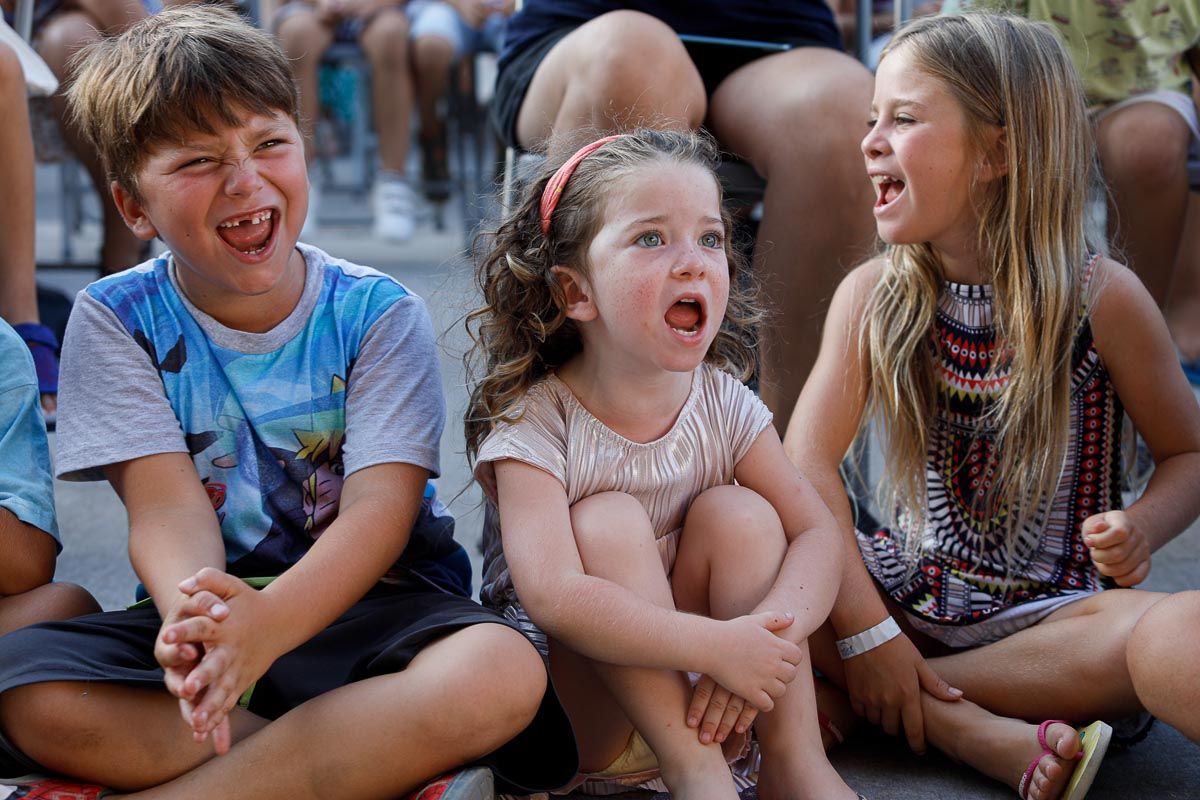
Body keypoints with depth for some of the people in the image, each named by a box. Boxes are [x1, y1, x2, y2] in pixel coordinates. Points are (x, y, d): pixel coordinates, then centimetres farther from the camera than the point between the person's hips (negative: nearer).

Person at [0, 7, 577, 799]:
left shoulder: (378, 314, -4)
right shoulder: (116, 320, 0)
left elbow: (380, 507, -15)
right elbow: (167, 505, -11)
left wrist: (268, 624, -36)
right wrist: (195, 619, -36)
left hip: (371, 605, -1)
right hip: (221, 607, 1)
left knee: (500, 674, -34)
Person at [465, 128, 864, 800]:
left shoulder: (724, 405, -5)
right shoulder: (534, 423, -20)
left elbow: (818, 532, -9)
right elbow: (551, 595, -33)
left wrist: (765, 635, -31)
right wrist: (718, 647, -37)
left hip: (693, 692, 4)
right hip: (573, 709, -4)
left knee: (737, 512, -18)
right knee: (606, 523, -27)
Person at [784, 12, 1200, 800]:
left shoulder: (1101, 297, -9)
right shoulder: (872, 295, -2)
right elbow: (809, 456, -9)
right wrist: (864, 629, -20)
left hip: (1049, 610, -2)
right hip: (909, 590, 2)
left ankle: (858, 702, -22)